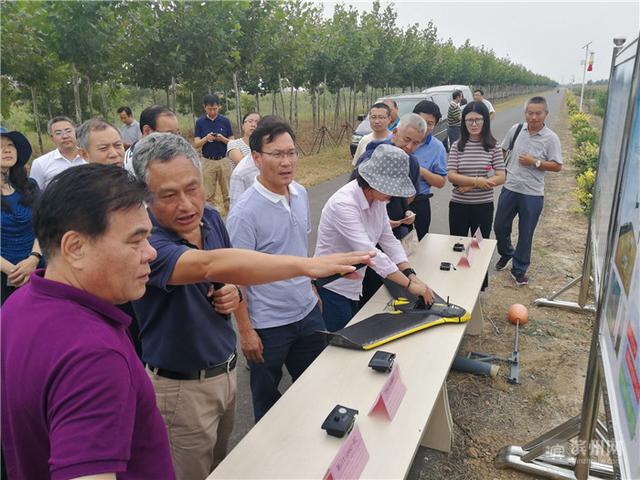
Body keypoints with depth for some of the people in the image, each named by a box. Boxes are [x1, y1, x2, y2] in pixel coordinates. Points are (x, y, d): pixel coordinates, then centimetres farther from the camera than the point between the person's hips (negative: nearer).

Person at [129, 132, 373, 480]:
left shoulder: (211, 219, -5)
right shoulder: (145, 241, -28)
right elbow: (211, 265, -46)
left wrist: (236, 293, -13)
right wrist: (306, 265, -52)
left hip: (226, 370, 6)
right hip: (182, 387, -6)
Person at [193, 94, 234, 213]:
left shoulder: (225, 121, 2)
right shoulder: (200, 122, 3)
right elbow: (196, 144, -1)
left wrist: (222, 139, -17)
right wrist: (206, 138, -20)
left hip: (224, 160, 0)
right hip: (207, 161, 0)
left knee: (228, 193, 4)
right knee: (208, 195, 4)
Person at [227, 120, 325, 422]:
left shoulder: (301, 194, -1)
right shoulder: (244, 212, -22)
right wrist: (246, 331, -15)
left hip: (307, 311, 6)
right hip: (268, 324, -6)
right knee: (267, 398, 17)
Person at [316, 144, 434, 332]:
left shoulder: (377, 198, -4)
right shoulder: (344, 204, -29)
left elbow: (388, 239, 0)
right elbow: (368, 251, -34)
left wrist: (410, 274, -12)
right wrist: (409, 284, -32)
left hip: (354, 285, 8)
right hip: (332, 287, -8)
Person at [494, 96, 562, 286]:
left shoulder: (551, 138, -9)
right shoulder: (516, 129, -1)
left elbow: (557, 166, -8)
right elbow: (502, 150, 14)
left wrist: (535, 163, -18)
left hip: (532, 194, -3)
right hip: (510, 188, 3)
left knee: (525, 234, 8)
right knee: (500, 226, 13)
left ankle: (519, 270, 25)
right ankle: (506, 253, 43)